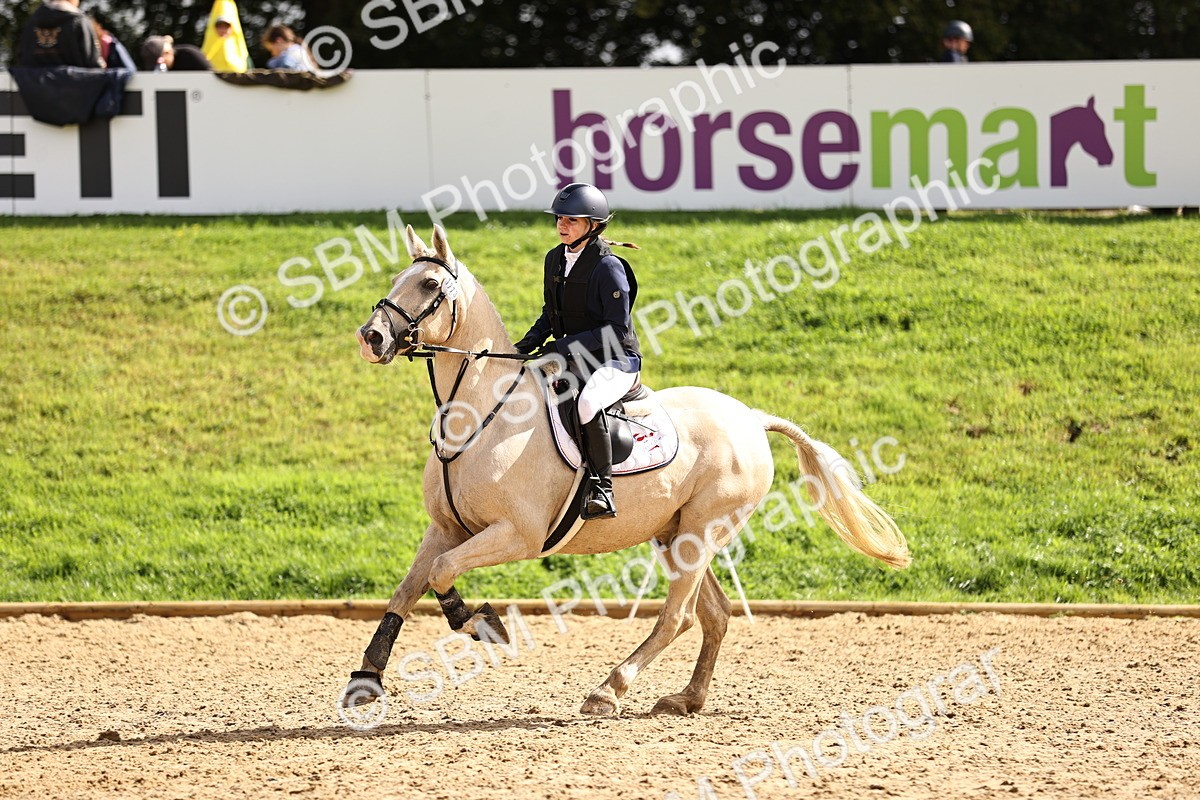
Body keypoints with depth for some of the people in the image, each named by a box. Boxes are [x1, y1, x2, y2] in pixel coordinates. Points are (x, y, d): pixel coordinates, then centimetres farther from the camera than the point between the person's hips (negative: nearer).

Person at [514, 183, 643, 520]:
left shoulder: (608, 268, -17)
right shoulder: (555, 259, 7)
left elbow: (617, 331, -20)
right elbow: (551, 313, 20)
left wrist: (565, 346, -25)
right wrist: (531, 341, 1)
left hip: (616, 361, -9)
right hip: (573, 357, 9)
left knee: (587, 402, -40)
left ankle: (601, 489, -33)